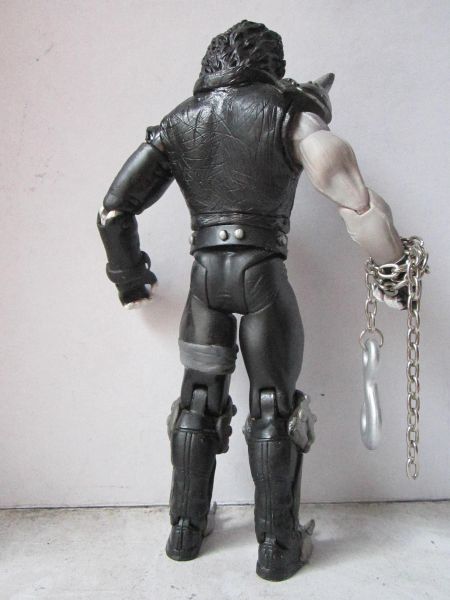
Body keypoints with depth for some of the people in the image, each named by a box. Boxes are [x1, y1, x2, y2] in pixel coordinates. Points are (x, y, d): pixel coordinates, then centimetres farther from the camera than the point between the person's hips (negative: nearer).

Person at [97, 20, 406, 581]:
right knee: (273, 409, 7)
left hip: (205, 274, 4)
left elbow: (114, 209, 11)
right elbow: (354, 197, -12)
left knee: (197, 402, 15)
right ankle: (278, 549, 18)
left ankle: (185, 532, 27)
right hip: (262, 272, -3)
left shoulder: (177, 122, 13)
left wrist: (130, 277, 23)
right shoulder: (286, 109, 2)